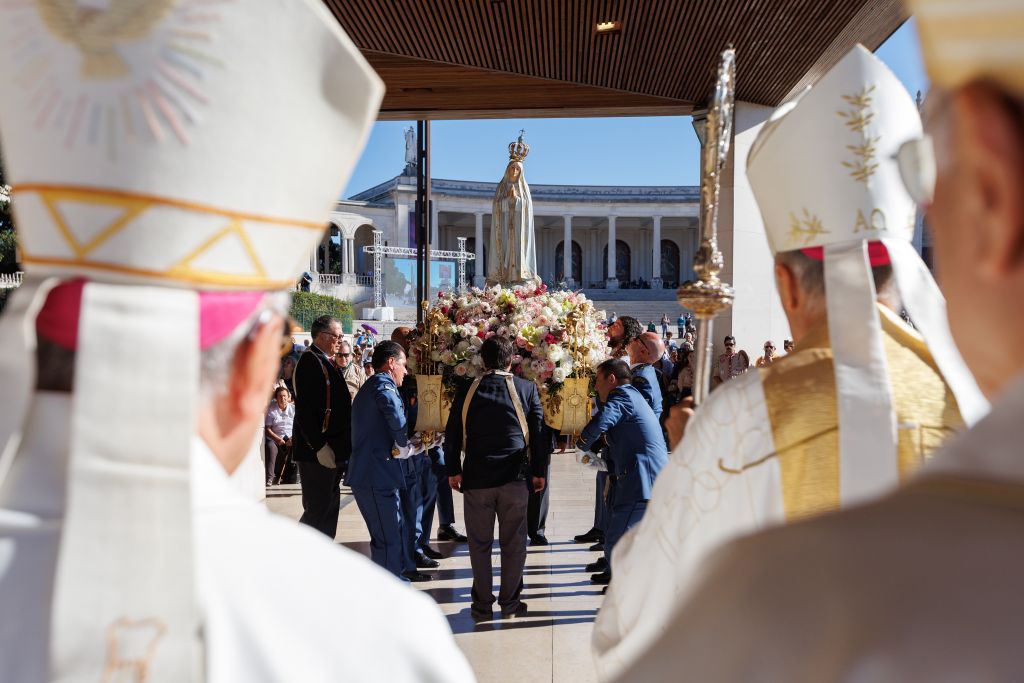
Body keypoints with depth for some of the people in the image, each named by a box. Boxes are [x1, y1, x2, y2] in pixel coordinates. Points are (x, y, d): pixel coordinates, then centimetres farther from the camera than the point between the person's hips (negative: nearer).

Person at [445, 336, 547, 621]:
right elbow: (538, 433, 2)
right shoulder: (526, 389, 0)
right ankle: (510, 602, 14)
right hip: (515, 478, 0)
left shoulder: (467, 391, 1)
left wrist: (453, 471, 14)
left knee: (480, 543, 8)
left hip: (476, 478, 1)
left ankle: (482, 604, 14)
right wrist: (538, 472, 10)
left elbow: (452, 434, 4)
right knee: (513, 542, 8)